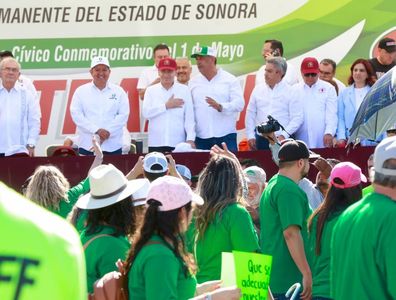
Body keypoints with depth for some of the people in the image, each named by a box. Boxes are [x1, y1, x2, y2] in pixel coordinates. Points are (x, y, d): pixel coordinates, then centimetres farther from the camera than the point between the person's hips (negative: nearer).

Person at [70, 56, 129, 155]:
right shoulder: (81, 91, 7)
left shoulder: (118, 91, 9)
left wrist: (108, 131, -12)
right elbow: (76, 115, -2)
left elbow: (123, 115, 1)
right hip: (87, 145, -1)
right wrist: (96, 130, -12)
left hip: (113, 146, 1)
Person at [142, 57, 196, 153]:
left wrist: (190, 138, -8)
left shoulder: (184, 90, 5)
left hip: (178, 144, -1)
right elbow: (146, 113, -4)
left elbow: (189, 117, 2)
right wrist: (166, 106, -6)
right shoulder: (151, 90, 9)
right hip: (156, 144, 1)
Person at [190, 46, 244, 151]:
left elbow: (239, 104, -4)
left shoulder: (230, 79, 5)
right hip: (202, 138, 2)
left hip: (226, 136, -2)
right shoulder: (193, 82, 13)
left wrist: (220, 107, -22)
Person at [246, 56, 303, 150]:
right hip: (261, 139, 3)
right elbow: (250, 114, 15)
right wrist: (250, 136, 8)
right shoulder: (258, 89, 11)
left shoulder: (290, 92, -1)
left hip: (281, 139, -3)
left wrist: (284, 135, -11)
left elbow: (297, 118, -4)